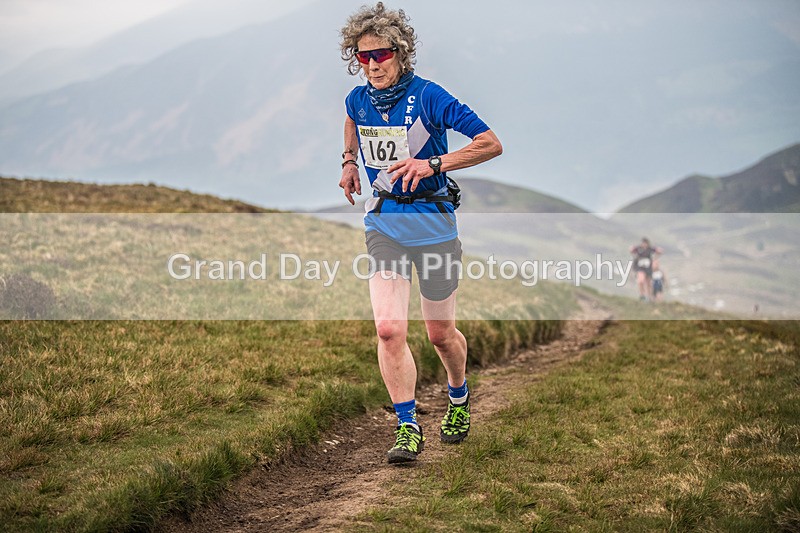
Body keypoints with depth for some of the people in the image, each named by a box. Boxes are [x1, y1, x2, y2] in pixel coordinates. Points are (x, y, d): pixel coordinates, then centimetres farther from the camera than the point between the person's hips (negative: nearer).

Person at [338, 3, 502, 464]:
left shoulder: (428, 97, -16)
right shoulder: (358, 100, -1)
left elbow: (492, 144, -18)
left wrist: (432, 164, -26)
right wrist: (350, 160, 18)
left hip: (432, 222, -3)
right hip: (384, 223, 3)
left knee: (440, 332, 10)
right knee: (389, 329, -13)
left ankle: (459, 400, 40)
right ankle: (408, 429, -3)